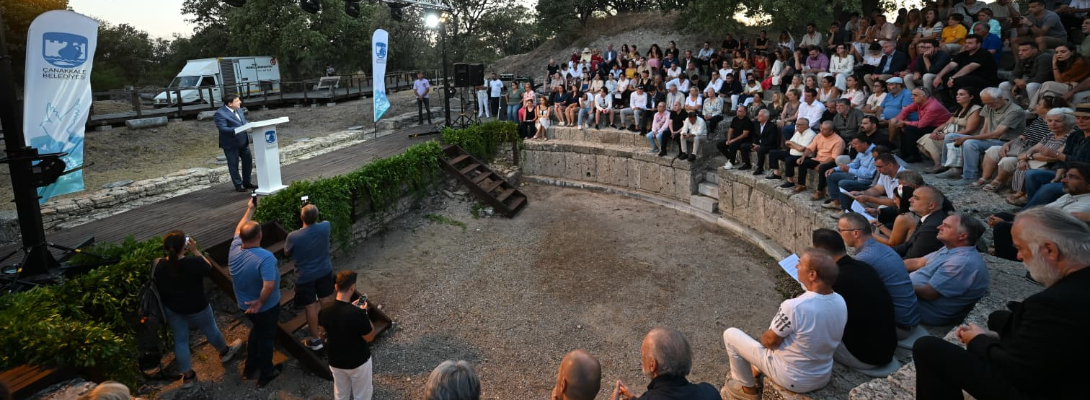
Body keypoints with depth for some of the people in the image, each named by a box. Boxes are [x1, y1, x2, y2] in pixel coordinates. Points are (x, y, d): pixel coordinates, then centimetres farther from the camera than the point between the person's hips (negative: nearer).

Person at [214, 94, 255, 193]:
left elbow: (244, 123, 20)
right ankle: (238, 185, 14)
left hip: (243, 142, 8)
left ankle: (246, 182, 28)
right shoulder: (220, 113, -15)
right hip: (231, 144, -8)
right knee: (233, 165, 3)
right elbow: (222, 128, -23)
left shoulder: (238, 110, 10)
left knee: (248, 161, 13)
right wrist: (236, 130, -34)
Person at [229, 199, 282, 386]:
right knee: (266, 336, 15)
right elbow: (269, 286, -40)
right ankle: (266, 374, 34)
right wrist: (260, 302, -23)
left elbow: (239, 229, 7)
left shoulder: (234, 249, -13)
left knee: (256, 330, 30)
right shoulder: (265, 257, -33)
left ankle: (249, 368, 44)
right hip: (266, 307, -6)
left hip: (244, 305, 6)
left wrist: (249, 209, 16)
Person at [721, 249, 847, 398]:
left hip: (791, 379, -6)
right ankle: (755, 373, 47)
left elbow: (770, 341, -18)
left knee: (730, 334, 8)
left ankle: (748, 388, 26)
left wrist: (764, 336, 4)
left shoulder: (794, 307, -34)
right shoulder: (841, 302, -12)